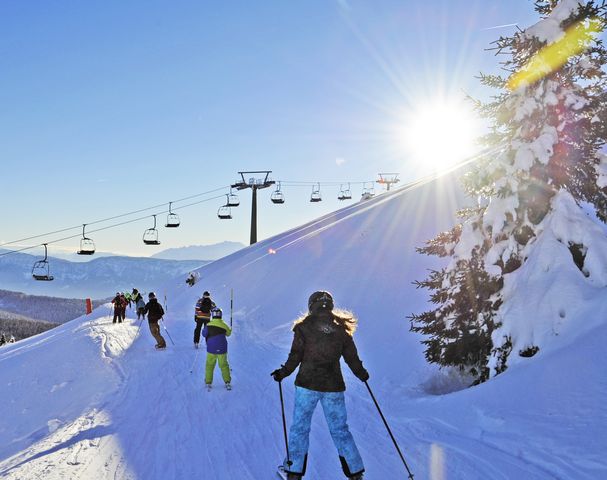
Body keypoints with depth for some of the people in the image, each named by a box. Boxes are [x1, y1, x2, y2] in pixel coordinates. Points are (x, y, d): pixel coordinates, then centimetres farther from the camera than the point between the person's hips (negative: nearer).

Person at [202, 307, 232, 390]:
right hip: (222, 349, 1)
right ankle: (227, 382, 14)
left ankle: (208, 383, 8)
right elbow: (228, 333, 8)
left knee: (209, 365, 10)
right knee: (224, 365, 12)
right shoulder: (224, 325, -6)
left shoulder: (208, 325, -8)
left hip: (211, 349, -1)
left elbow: (204, 334, 4)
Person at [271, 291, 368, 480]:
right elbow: (352, 357, 7)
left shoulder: (304, 328, -4)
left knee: (300, 426, 9)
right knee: (340, 429, 12)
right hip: (334, 386, 2)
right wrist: (362, 374, 23)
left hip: (307, 384, -2)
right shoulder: (341, 329, 3)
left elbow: (295, 356, -7)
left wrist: (283, 372, 6)